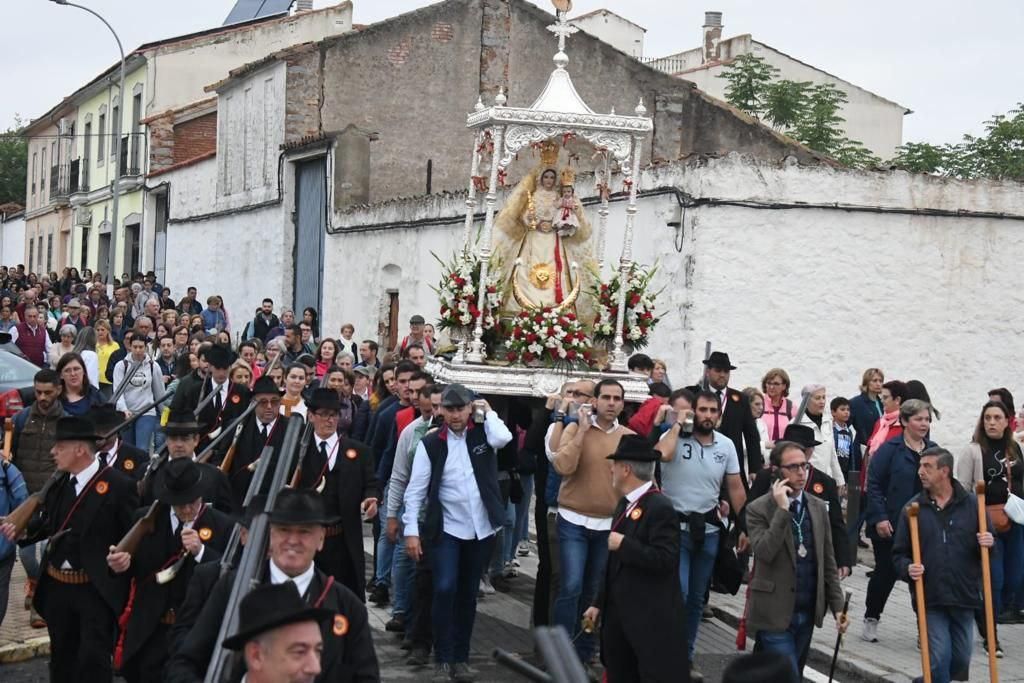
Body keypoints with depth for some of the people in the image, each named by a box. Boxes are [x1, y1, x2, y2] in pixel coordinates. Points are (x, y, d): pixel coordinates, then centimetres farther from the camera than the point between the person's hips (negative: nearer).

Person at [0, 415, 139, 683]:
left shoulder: (118, 485, -13)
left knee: (93, 659, -1)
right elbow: (47, 522, 18)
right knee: (62, 656, 20)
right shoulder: (59, 482, 7)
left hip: (97, 590, -7)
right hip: (56, 585, 7)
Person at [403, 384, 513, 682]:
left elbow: (503, 438, -23)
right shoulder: (430, 443, -3)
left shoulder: (482, 434, 1)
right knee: (445, 589, -14)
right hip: (446, 529, -2)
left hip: (480, 529, 2)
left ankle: (461, 657, 20)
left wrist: (488, 412, -7)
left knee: (468, 594, 10)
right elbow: (416, 489, -5)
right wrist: (412, 531, -11)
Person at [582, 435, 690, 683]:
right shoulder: (625, 503, 12)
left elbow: (665, 560, -26)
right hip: (621, 614, 9)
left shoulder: (660, 508, -17)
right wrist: (600, 603, 20)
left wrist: (624, 545, -21)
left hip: (653, 619, -9)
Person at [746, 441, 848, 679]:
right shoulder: (758, 509, -7)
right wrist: (782, 510, -22)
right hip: (775, 614, -5)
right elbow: (764, 552, -22)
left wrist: (837, 606, 7)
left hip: (807, 613, 6)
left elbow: (828, 562, 12)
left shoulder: (818, 508, 9)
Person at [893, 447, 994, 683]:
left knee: (960, 661, 12)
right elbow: (899, 554, 5)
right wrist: (908, 568, -16)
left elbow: (988, 543, 11)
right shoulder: (912, 508, 2)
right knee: (939, 659, -7)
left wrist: (988, 544, -12)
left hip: (964, 596, 2)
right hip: (930, 598, -2)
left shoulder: (972, 504, 2)